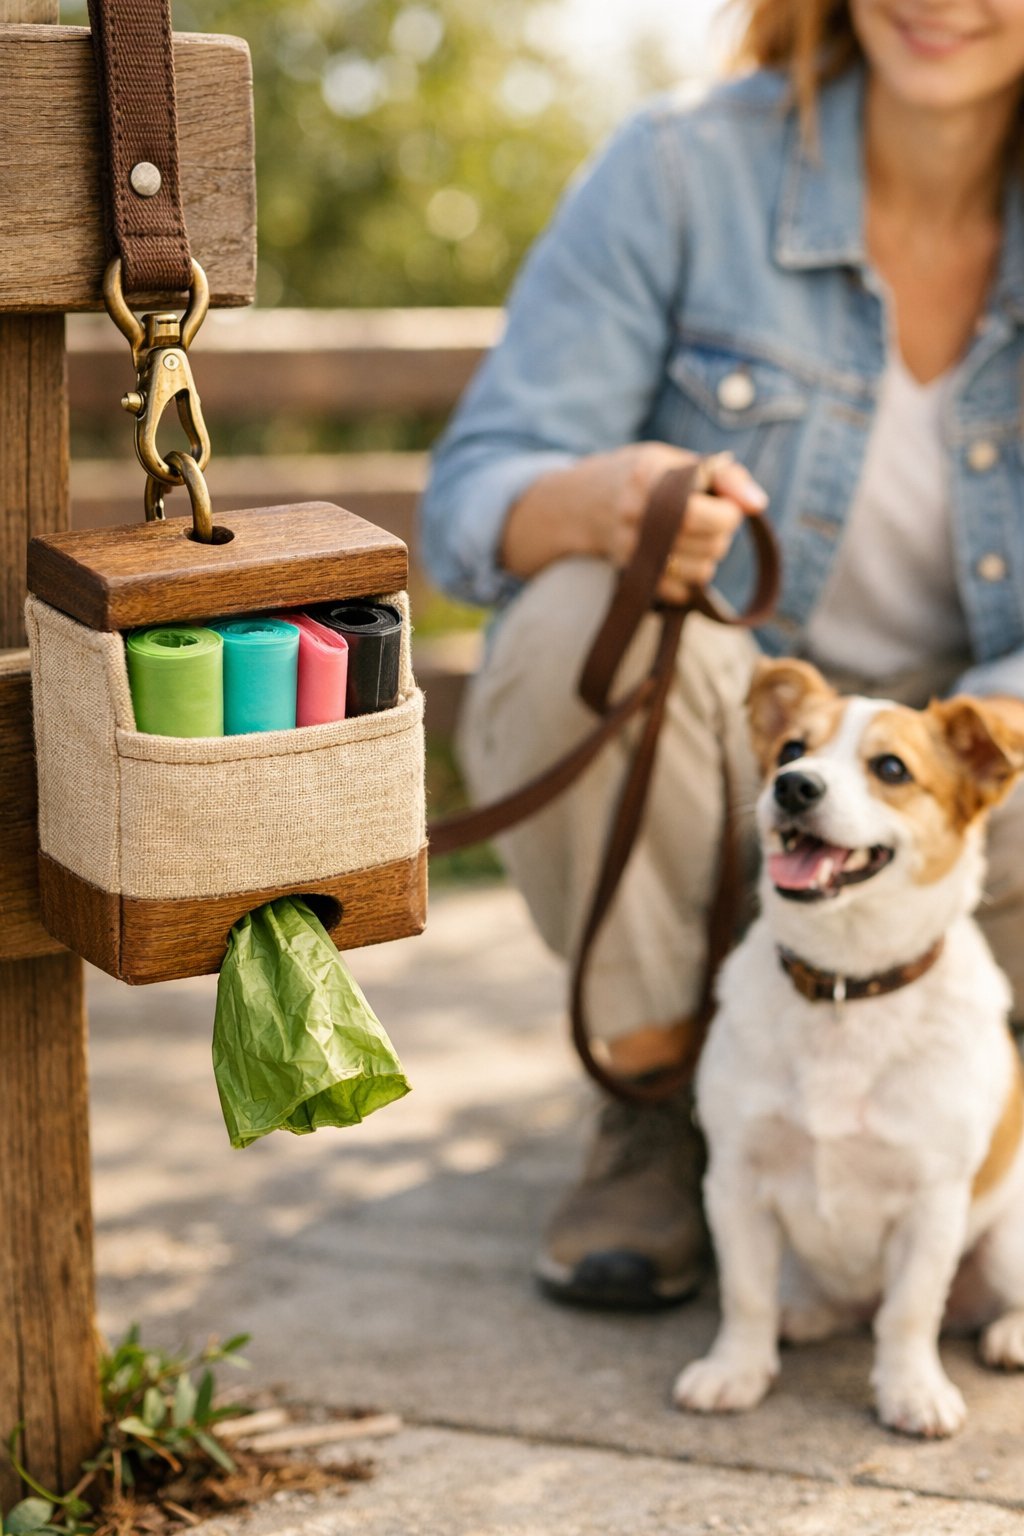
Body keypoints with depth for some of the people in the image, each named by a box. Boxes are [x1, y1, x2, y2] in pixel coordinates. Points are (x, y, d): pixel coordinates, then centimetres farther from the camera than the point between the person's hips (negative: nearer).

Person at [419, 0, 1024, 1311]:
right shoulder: (682, 169, -13)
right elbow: (468, 506, -17)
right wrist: (600, 500, -42)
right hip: (674, 775, -2)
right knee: (581, 611, -34)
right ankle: (658, 1095, -12)